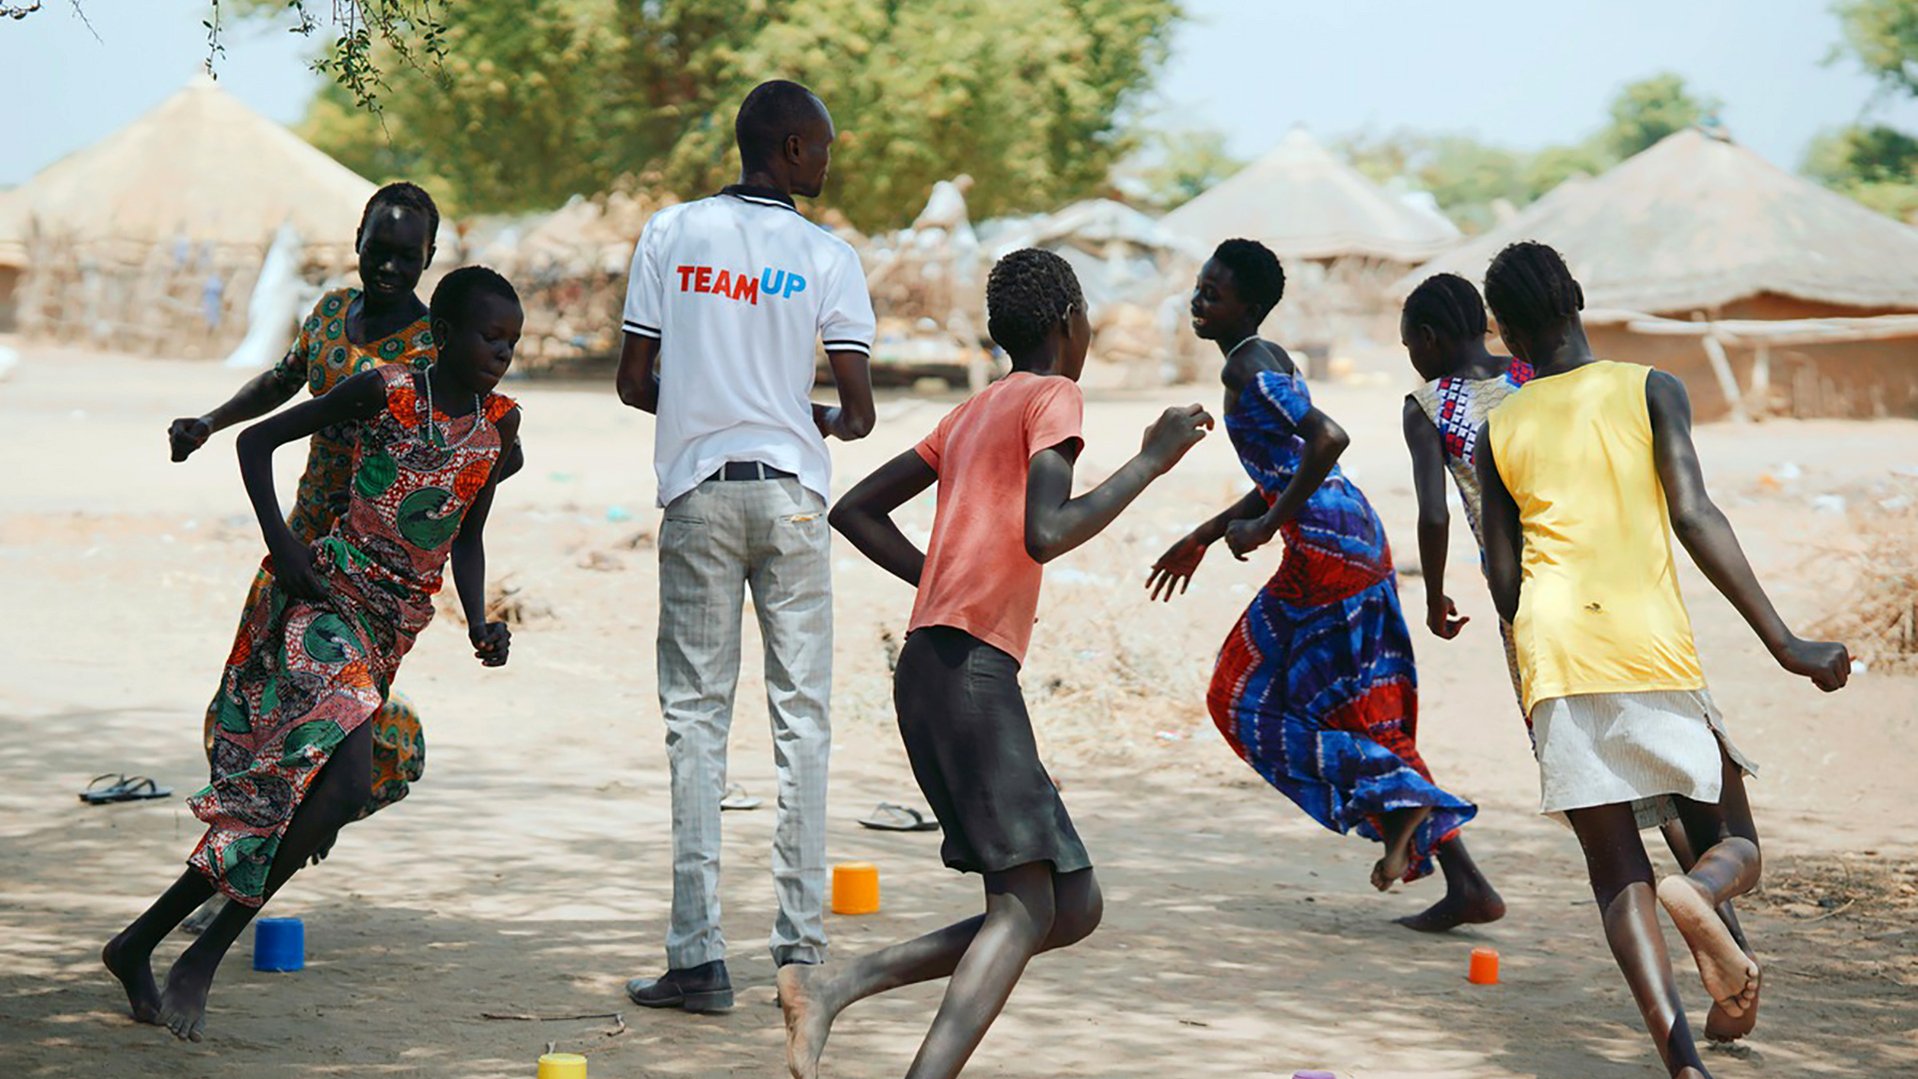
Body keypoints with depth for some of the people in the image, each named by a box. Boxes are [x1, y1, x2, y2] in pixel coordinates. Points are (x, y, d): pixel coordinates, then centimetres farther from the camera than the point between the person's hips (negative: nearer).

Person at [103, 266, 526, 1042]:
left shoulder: (498, 424, 8)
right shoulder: (387, 391, -8)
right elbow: (258, 439, -2)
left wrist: (480, 627, 3)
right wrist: (281, 542, -13)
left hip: (393, 629, 6)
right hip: (327, 600, -6)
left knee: (280, 798, 3)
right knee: (347, 785, -23)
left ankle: (141, 943, 16)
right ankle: (205, 957, -11)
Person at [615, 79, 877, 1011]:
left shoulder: (670, 233, 3)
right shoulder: (828, 256, -1)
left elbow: (633, 382, 2)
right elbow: (857, 409, -5)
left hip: (697, 489, 1)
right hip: (791, 492, -1)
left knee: (696, 717, 2)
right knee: (801, 714, 7)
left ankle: (698, 956, -3)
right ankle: (801, 942, 7)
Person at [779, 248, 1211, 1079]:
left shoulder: (973, 412, 24)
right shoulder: (1053, 397, -1)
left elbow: (856, 510, 26)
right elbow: (1045, 535, -17)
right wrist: (1152, 460, -9)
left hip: (930, 673, 9)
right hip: (971, 669, -9)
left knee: (1074, 907, 7)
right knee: (1027, 903, -17)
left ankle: (834, 986, -1)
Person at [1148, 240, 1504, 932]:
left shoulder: (1248, 369, -11)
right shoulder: (1268, 360, 20)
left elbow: (1328, 439, -26)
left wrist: (1267, 525, -20)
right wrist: (1204, 536, 31)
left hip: (1325, 551, -10)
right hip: (1359, 541, 10)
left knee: (1247, 701, 2)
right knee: (1361, 716, 11)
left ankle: (1395, 795, -7)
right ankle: (1466, 885, 9)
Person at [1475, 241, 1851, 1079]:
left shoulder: (1498, 433, 13)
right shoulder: (1649, 390, 4)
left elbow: (1504, 581, 14)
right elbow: (1693, 516, -8)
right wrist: (1783, 641, -9)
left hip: (1554, 662, 2)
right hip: (1652, 648, -2)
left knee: (1617, 875, 5)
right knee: (1733, 845, 11)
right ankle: (1696, 894, -26)